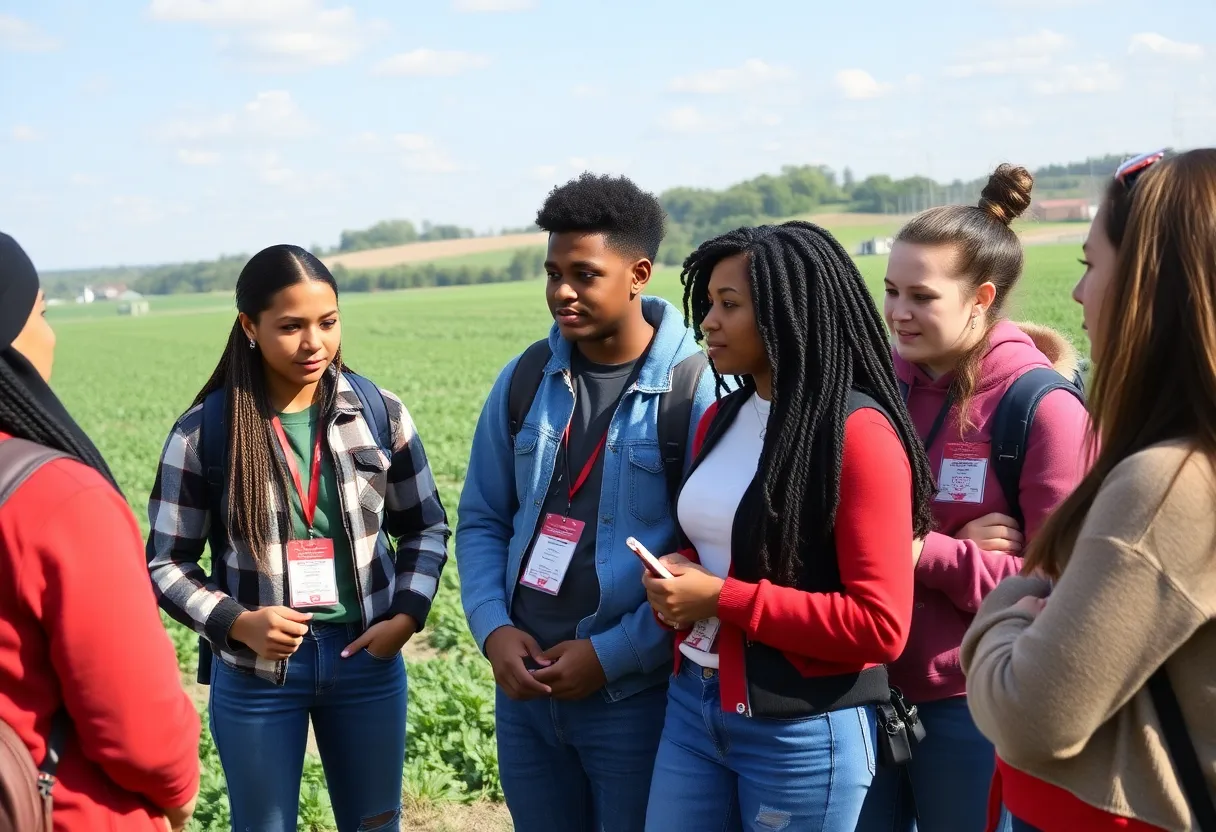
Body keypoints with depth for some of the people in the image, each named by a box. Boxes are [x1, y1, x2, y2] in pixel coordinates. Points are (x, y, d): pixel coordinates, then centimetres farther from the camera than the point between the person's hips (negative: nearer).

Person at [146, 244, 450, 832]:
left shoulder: (380, 412, -3)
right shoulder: (203, 432, -9)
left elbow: (426, 528, 8)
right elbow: (166, 562, -2)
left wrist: (407, 614, -6)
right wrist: (236, 622, -17)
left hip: (367, 658, 2)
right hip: (254, 672, -2)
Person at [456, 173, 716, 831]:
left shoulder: (697, 390, -12)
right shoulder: (525, 378, 4)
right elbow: (482, 520, 10)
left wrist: (610, 656, -15)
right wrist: (492, 630, -5)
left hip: (635, 693, -5)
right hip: (524, 686, 5)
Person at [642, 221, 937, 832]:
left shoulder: (857, 432, -15)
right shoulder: (720, 419, 7)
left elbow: (880, 626, -18)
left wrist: (723, 599, -18)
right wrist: (676, 583, -1)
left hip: (805, 730, -6)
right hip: (692, 705, 7)